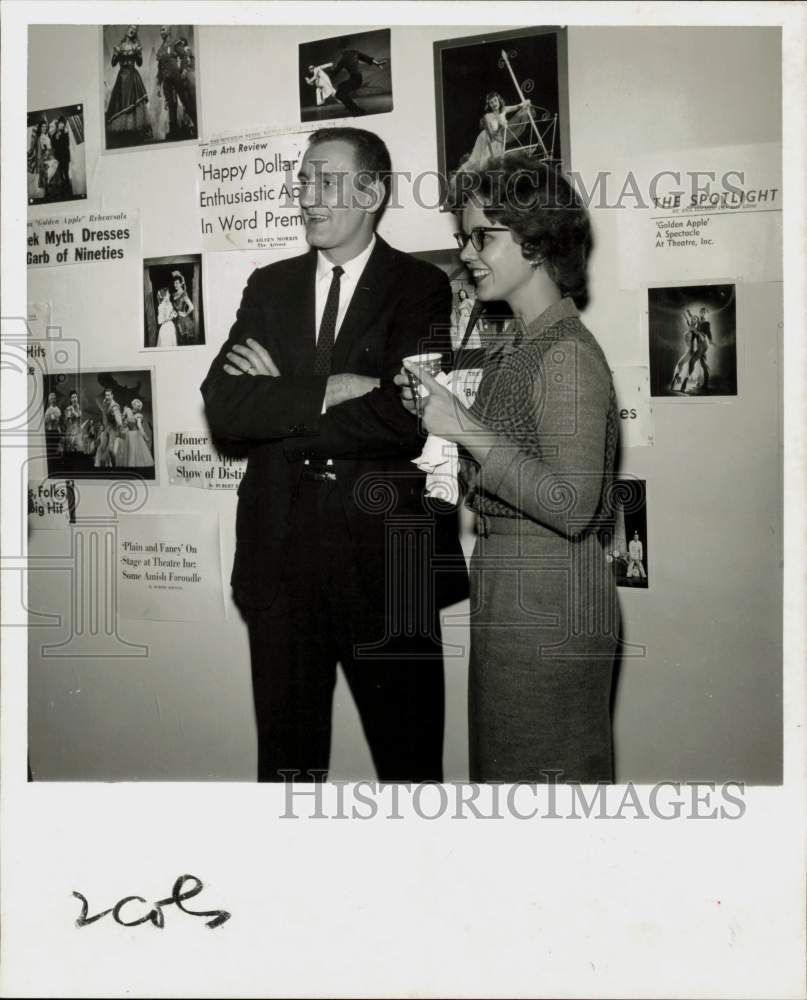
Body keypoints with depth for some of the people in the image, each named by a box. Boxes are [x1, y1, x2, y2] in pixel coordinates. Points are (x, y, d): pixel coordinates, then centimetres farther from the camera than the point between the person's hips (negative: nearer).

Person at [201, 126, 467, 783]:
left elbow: (405, 416, -18)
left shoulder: (423, 288, -3)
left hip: (387, 553, -3)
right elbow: (223, 406, -3)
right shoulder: (270, 286, 10)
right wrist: (327, 394, -15)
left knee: (409, 755, 11)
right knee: (286, 752, 17)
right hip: (281, 549, 4)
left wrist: (283, 396, -11)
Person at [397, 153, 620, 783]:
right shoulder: (507, 346, 11)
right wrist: (436, 416, 6)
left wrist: (467, 430, -22)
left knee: (543, 772, 6)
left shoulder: (568, 354, -17)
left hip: (550, 607, -9)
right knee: (500, 764, 20)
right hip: (508, 592, 9)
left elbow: (572, 506, -23)